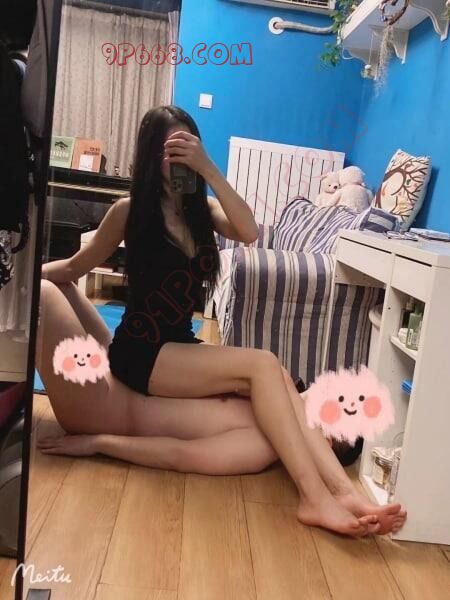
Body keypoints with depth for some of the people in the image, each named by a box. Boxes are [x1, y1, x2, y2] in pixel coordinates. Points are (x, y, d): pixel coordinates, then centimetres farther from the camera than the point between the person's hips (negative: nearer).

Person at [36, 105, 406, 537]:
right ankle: (318, 496, -32)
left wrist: (208, 169, -17)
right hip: (141, 353, -5)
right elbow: (75, 267, 9)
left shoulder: (202, 209, 8)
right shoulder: (129, 211, -4)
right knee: (263, 365, -27)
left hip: (181, 347, 5)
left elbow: (248, 233, -14)